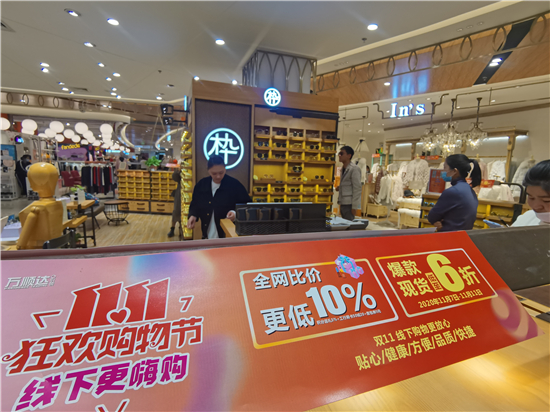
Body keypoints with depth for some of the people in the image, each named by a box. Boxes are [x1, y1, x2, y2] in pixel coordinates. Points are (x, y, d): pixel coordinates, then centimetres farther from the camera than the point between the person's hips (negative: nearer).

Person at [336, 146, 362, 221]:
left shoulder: (354, 169, -11)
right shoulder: (343, 169, 15)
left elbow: (357, 189, -14)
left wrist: (354, 206, -16)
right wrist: (340, 188, 4)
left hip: (349, 204, -8)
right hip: (343, 203, 8)